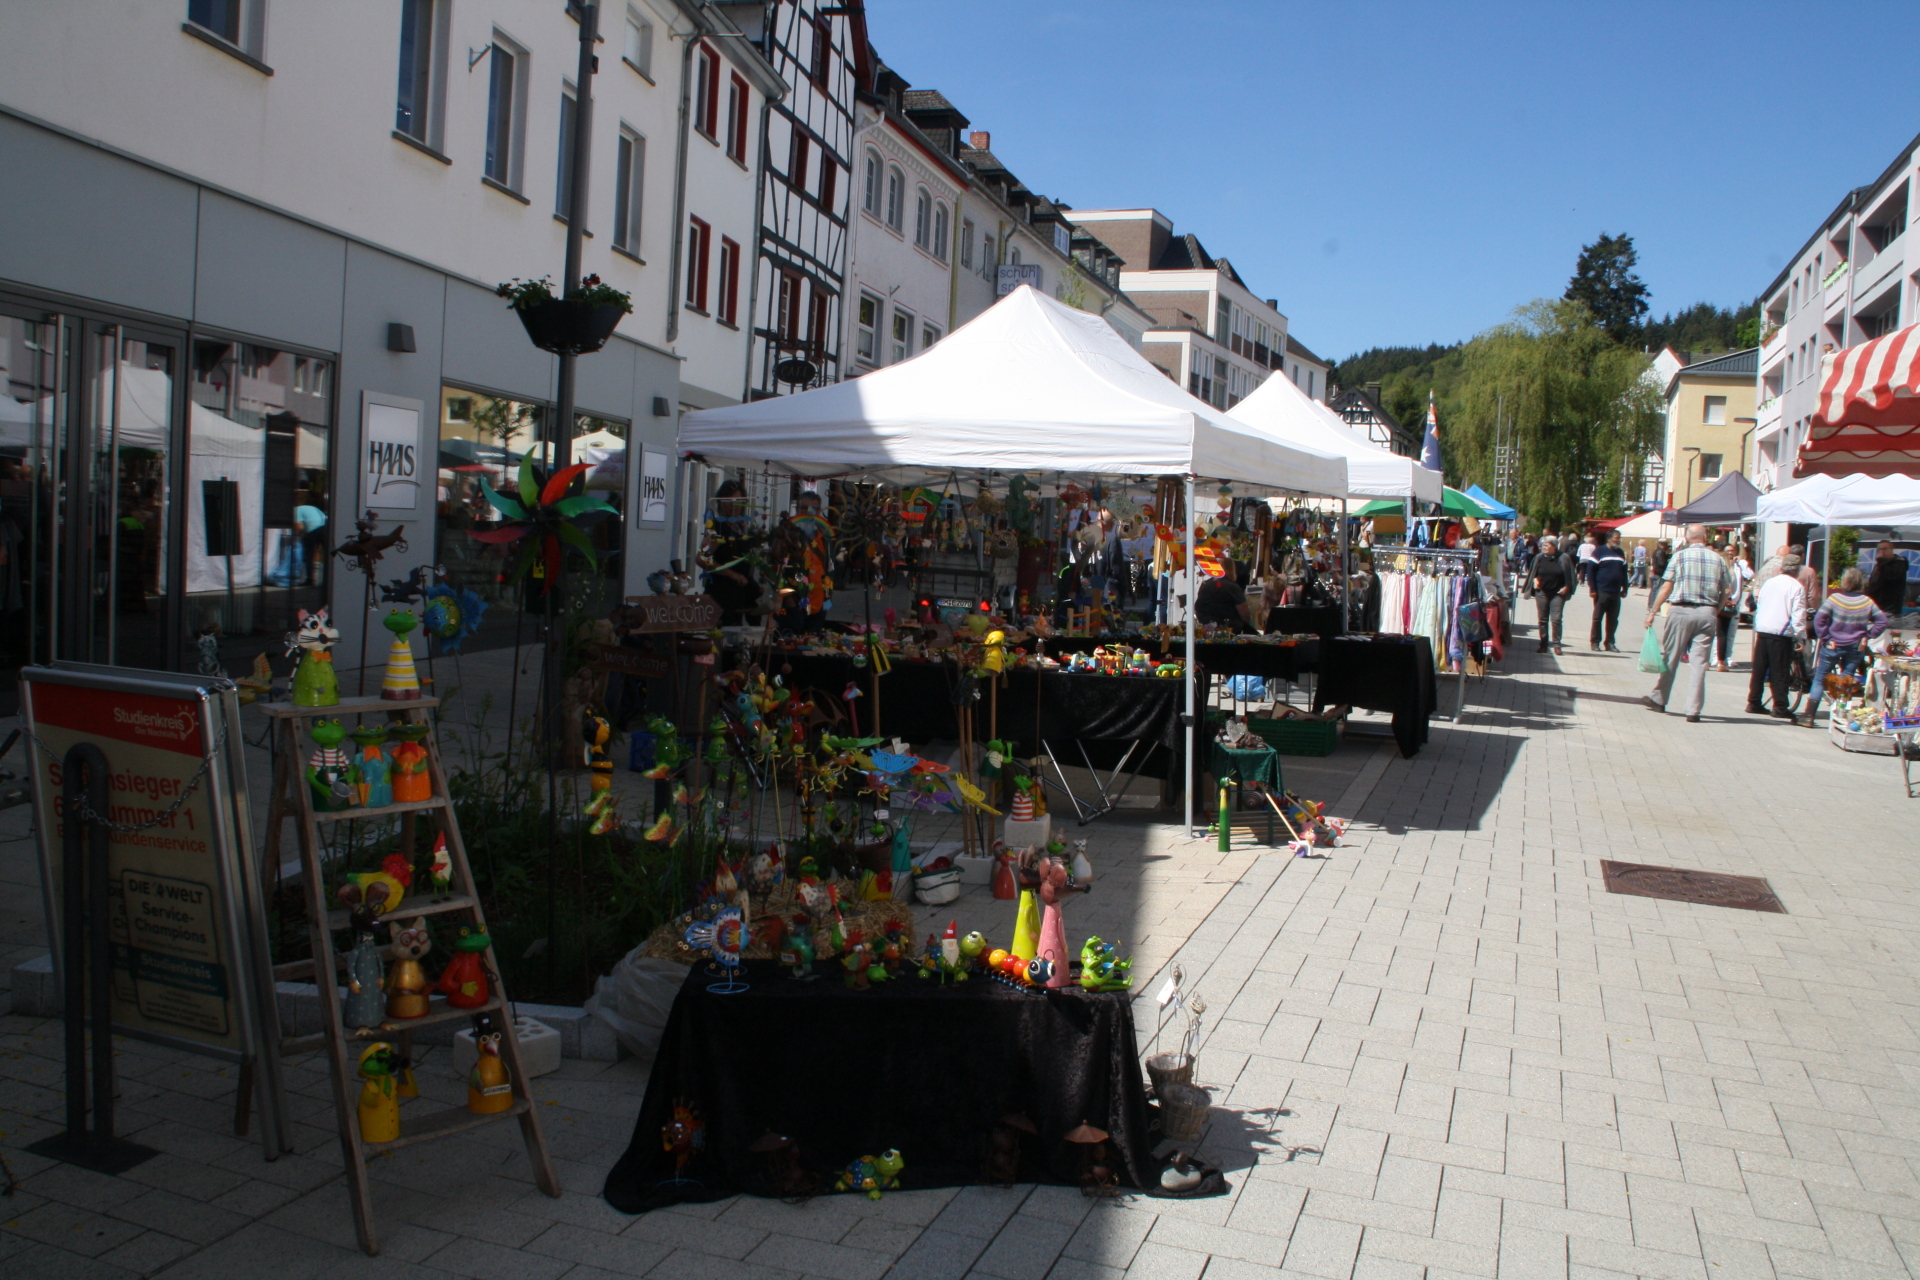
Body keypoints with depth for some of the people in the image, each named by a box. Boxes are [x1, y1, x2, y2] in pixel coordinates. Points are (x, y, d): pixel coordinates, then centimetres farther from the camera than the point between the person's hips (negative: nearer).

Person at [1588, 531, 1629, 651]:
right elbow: (1590, 570, -7)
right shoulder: (1599, 551, -4)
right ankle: (1595, 642, 8)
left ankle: (1610, 642, 13)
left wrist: (1624, 589, 13)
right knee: (1597, 618, 2)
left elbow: (1624, 572, 18)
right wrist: (1592, 589, -12)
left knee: (1613, 619, 7)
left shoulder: (1620, 553, 13)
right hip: (1601, 591, -5)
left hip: (1615, 592, 5)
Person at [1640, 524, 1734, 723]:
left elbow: (1666, 587, -5)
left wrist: (1653, 611, -1)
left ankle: (1658, 700, 20)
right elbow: (1727, 590, 6)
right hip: (1707, 613, 2)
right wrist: (1716, 611, 17)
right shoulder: (1717, 559, 7)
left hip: (1681, 611, -2)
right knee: (1699, 662, 2)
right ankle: (1693, 711, 0)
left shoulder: (1680, 556, -1)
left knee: (1670, 657, 9)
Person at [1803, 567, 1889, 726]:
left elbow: (1819, 619, -19)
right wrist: (1867, 636, 2)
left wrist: (1824, 636, -10)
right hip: (1856, 647, 3)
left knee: (1819, 680, 5)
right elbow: (1882, 621, 0)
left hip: (1833, 645, -3)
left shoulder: (1834, 598, -13)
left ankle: (1809, 717, 1)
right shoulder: (1867, 602, -1)